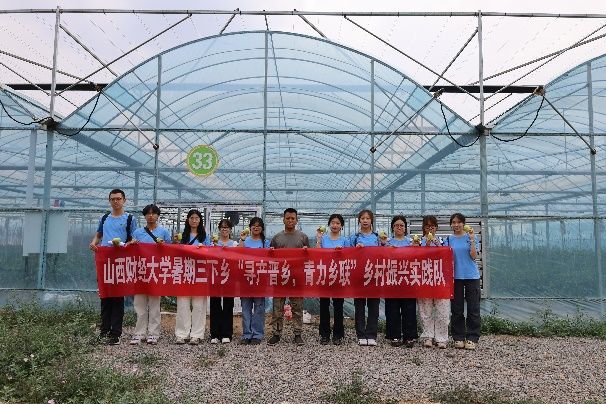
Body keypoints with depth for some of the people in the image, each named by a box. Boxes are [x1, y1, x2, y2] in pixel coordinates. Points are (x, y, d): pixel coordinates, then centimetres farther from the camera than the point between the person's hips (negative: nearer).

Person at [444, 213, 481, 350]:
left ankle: (472, 338, 8)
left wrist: (472, 239, -14)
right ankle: (458, 338, 16)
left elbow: (473, 256, -8)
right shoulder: (449, 239, 8)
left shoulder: (470, 237, 2)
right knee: (456, 309, 6)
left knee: (473, 308, 0)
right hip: (455, 276, 2)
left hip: (471, 276, -2)